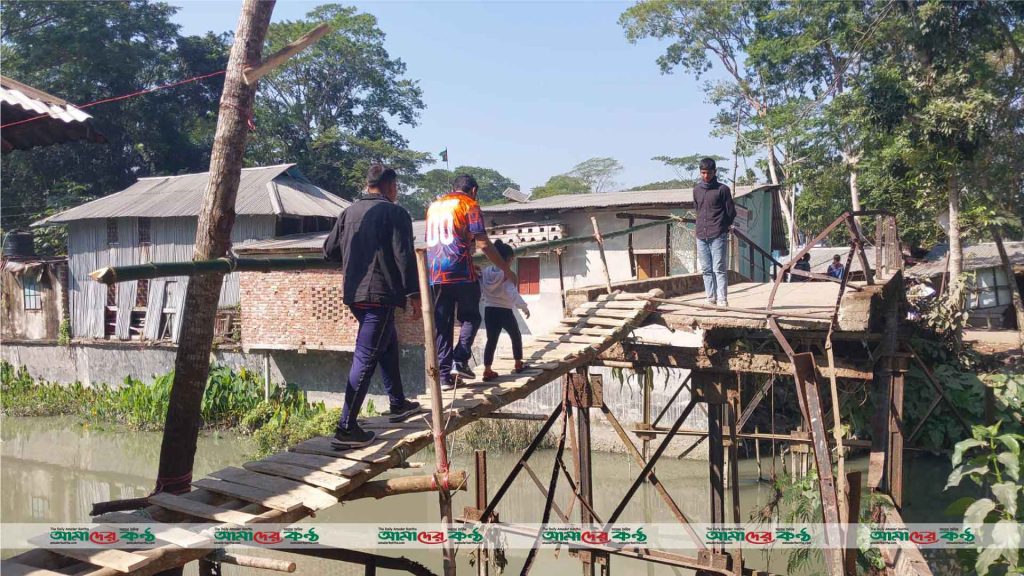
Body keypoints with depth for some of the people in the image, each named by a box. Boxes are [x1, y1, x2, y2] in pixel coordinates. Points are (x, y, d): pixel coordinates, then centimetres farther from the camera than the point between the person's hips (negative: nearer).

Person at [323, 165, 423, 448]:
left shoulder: (349, 212, 11)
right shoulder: (394, 213, -7)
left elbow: (329, 251, 14)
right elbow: (405, 256, -14)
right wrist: (414, 294, -10)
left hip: (354, 294, 8)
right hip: (381, 294, -7)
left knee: (388, 344, 25)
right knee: (366, 358, -8)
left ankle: (398, 404, 36)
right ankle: (346, 428, -10)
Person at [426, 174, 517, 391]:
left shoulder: (434, 206, 20)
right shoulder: (469, 205, 1)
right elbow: (483, 244, -7)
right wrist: (507, 270, 0)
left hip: (435, 274, 5)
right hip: (460, 270, -5)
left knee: (442, 325, 7)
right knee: (470, 317, 12)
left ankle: (444, 375, 3)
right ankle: (460, 361, -4)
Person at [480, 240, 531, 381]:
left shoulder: (486, 272, 1)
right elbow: (512, 294, -20)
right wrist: (524, 307, -12)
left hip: (489, 310, 4)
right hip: (505, 311, -4)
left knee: (491, 340, 8)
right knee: (516, 336, 19)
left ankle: (487, 370, -1)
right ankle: (518, 364, 29)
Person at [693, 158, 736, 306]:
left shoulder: (722, 189, -2)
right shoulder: (696, 190, 13)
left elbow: (731, 212, 2)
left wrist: (721, 227, 10)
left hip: (718, 236, -5)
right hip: (701, 236, 5)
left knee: (719, 269, -8)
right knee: (706, 270, 6)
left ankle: (722, 300, -8)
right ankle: (711, 299, 11)